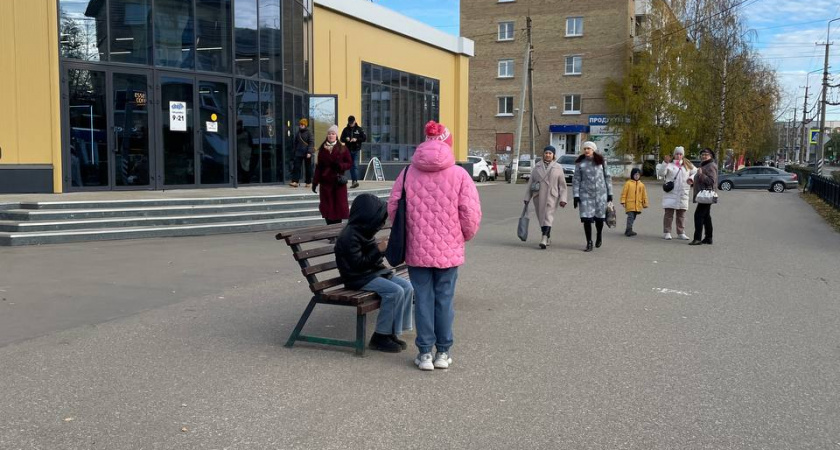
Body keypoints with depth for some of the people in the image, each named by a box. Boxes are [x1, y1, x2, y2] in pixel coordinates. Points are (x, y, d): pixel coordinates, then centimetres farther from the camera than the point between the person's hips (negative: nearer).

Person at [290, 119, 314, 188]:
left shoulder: (308, 133, -6)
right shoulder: (298, 133, 10)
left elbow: (311, 143, -11)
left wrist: (309, 152, -19)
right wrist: (295, 151, 16)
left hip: (306, 153, -4)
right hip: (299, 153, 5)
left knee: (308, 168, 5)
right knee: (296, 167, -6)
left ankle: (308, 182, 14)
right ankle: (295, 181, -10)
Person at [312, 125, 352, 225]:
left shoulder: (342, 149, 2)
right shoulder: (322, 150, 8)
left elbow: (350, 163, 3)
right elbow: (319, 167, 9)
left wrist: (340, 165, -17)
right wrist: (315, 182, 4)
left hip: (339, 182, -2)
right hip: (326, 182, 2)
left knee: (339, 205, -3)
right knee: (327, 206, 0)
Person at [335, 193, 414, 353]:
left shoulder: (365, 231, 11)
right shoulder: (350, 235, -18)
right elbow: (358, 264, -21)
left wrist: (382, 250, 5)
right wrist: (379, 250, -18)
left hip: (374, 272, 9)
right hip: (359, 278, -9)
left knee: (407, 286, -6)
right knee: (395, 291, -25)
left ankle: (391, 332, -3)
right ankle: (380, 337, -14)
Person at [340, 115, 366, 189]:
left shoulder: (359, 129, 2)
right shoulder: (345, 130, 8)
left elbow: (365, 138, -1)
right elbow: (341, 139, 11)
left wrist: (356, 139, -15)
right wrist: (346, 139, -11)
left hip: (356, 150, -3)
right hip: (348, 150, 3)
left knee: (355, 165, -14)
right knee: (351, 166, 5)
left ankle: (356, 181, -19)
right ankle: (354, 181, 12)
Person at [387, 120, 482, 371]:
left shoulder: (408, 172, -2)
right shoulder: (459, 174, -7)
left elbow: (393, 207, 0)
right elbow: (471, 212, -9)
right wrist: (466, 236, 11)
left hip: (416, 250, 1)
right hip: (449, 250, -1)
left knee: (423, 299, 8)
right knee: (444, 299, 10)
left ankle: (425, 352, 14)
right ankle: (443, 352, 19)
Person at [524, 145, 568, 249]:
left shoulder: (558, 168, 6)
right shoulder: (537, 166, 10)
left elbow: (562, 185, 4)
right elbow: (531, 182, 11)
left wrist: (563, 199, -5)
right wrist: (527, 197, 7)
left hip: (551, 197, -3)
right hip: (538, 196, 3)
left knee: (548, 217, -15)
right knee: (541, 218, 7)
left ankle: (544, 239, -24)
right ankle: (548, 238, 22)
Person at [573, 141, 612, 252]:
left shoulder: (601, 162, 4)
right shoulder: (580, 163, 2)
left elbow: (607, 177, 9)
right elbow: (576, 180, 3)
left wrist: (610, 193, 7)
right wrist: (576, 195, -4)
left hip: (600, 193, 1)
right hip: (585, 193, -1)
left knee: (599, 217, 6)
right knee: (587, 218, -6)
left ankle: (599, 235, 36)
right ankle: (589, 243, 4)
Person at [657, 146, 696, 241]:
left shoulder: (687, 165, 13)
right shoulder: (670, 165, 0)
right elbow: (661, 173, -14)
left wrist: (691, 178, 2)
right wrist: (666, 164, -25)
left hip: (682, 194, 4)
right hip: (670, 193, -4)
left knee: (681, 215, 8)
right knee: (669, 213, -3)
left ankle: (681, 233, 15)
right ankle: (667, 232, 2)